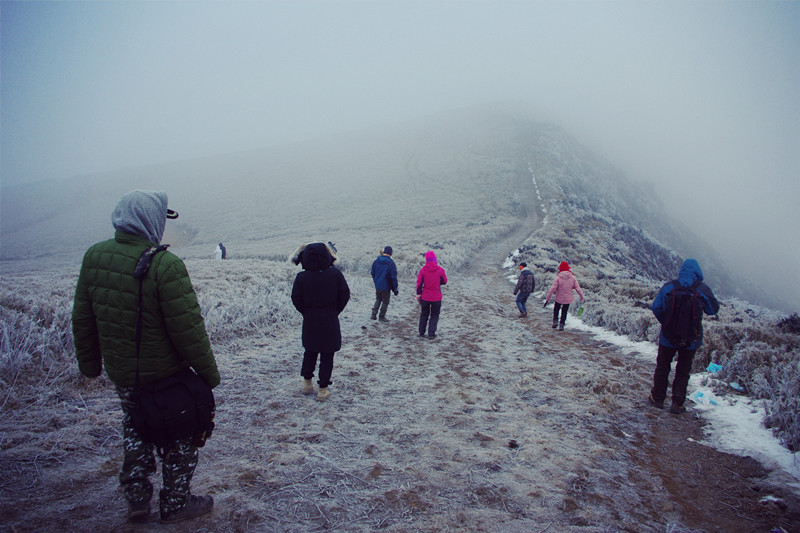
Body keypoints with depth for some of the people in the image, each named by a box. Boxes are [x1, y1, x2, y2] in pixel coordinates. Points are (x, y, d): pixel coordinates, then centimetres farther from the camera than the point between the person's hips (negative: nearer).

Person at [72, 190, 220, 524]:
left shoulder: (94, 256, -4)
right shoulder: (165, 265, -25)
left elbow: (82, 318, 6)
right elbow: (187, 328, -22)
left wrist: (89, 362, 19)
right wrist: (208, 370, -9)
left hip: (119, 372, 6)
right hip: (166, 372, -5)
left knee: (134, 425, 28)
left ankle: (137, 497, 32)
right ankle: (175, 503, 29)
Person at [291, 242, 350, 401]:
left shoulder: (301, 277, -9)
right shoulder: (335, 274, -10)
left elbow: (296, 300, -4)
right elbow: (345, 295, -4)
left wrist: (307, 313, 11)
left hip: (310, 322, 2)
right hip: (330, 322, -2)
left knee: (310, 352, 21)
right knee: (327, 356, 7)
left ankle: (307, 383, 29)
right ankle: (323, 390, 11)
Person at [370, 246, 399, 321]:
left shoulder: (376, 261, -2)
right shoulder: (391, 263, -17)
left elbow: (372, 273, 9)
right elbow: (393, 277, -15)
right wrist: (395, 289, -8)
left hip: (377, 286, 5)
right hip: (386, 287, -5)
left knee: (378, 299, 23)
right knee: (385, 302, 11)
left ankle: (374, 314, 18)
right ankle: (381, 317, 17)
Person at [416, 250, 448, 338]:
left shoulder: (422, 270, -7)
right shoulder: (440, 270, -10)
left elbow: (419, 283, -6)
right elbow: (444, 281, 2)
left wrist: (418, 294, 2)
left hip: (425, 297, 2)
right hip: (436, 298, -1)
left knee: (424, 314, 18)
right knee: (434, 315, 11)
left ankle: (421, 332, 24)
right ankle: (431, 333, 6)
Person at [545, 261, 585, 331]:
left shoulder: (558, 278, -14)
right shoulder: (573, 277, -6)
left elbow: (552, 289, -17)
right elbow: (577, 287, -3)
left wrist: (547, 298, -12)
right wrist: (581, 296, 11)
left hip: (559, 298, -2)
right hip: (568, 299, 2)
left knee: (556, 309, 22)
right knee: (564, 312, 16)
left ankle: (555, 321, 7)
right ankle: (561, 325, 12)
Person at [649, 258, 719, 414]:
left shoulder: (668, 287, -9)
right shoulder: (702, 289, -11)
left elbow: (655, 307, -6)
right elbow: (714, 309, 2)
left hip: (668, 337, 0)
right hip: (691, 340, 0)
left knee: (662, 367, 18)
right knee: (683, 371, 15)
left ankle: (657, 398, 26)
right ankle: (677, 403, 16)